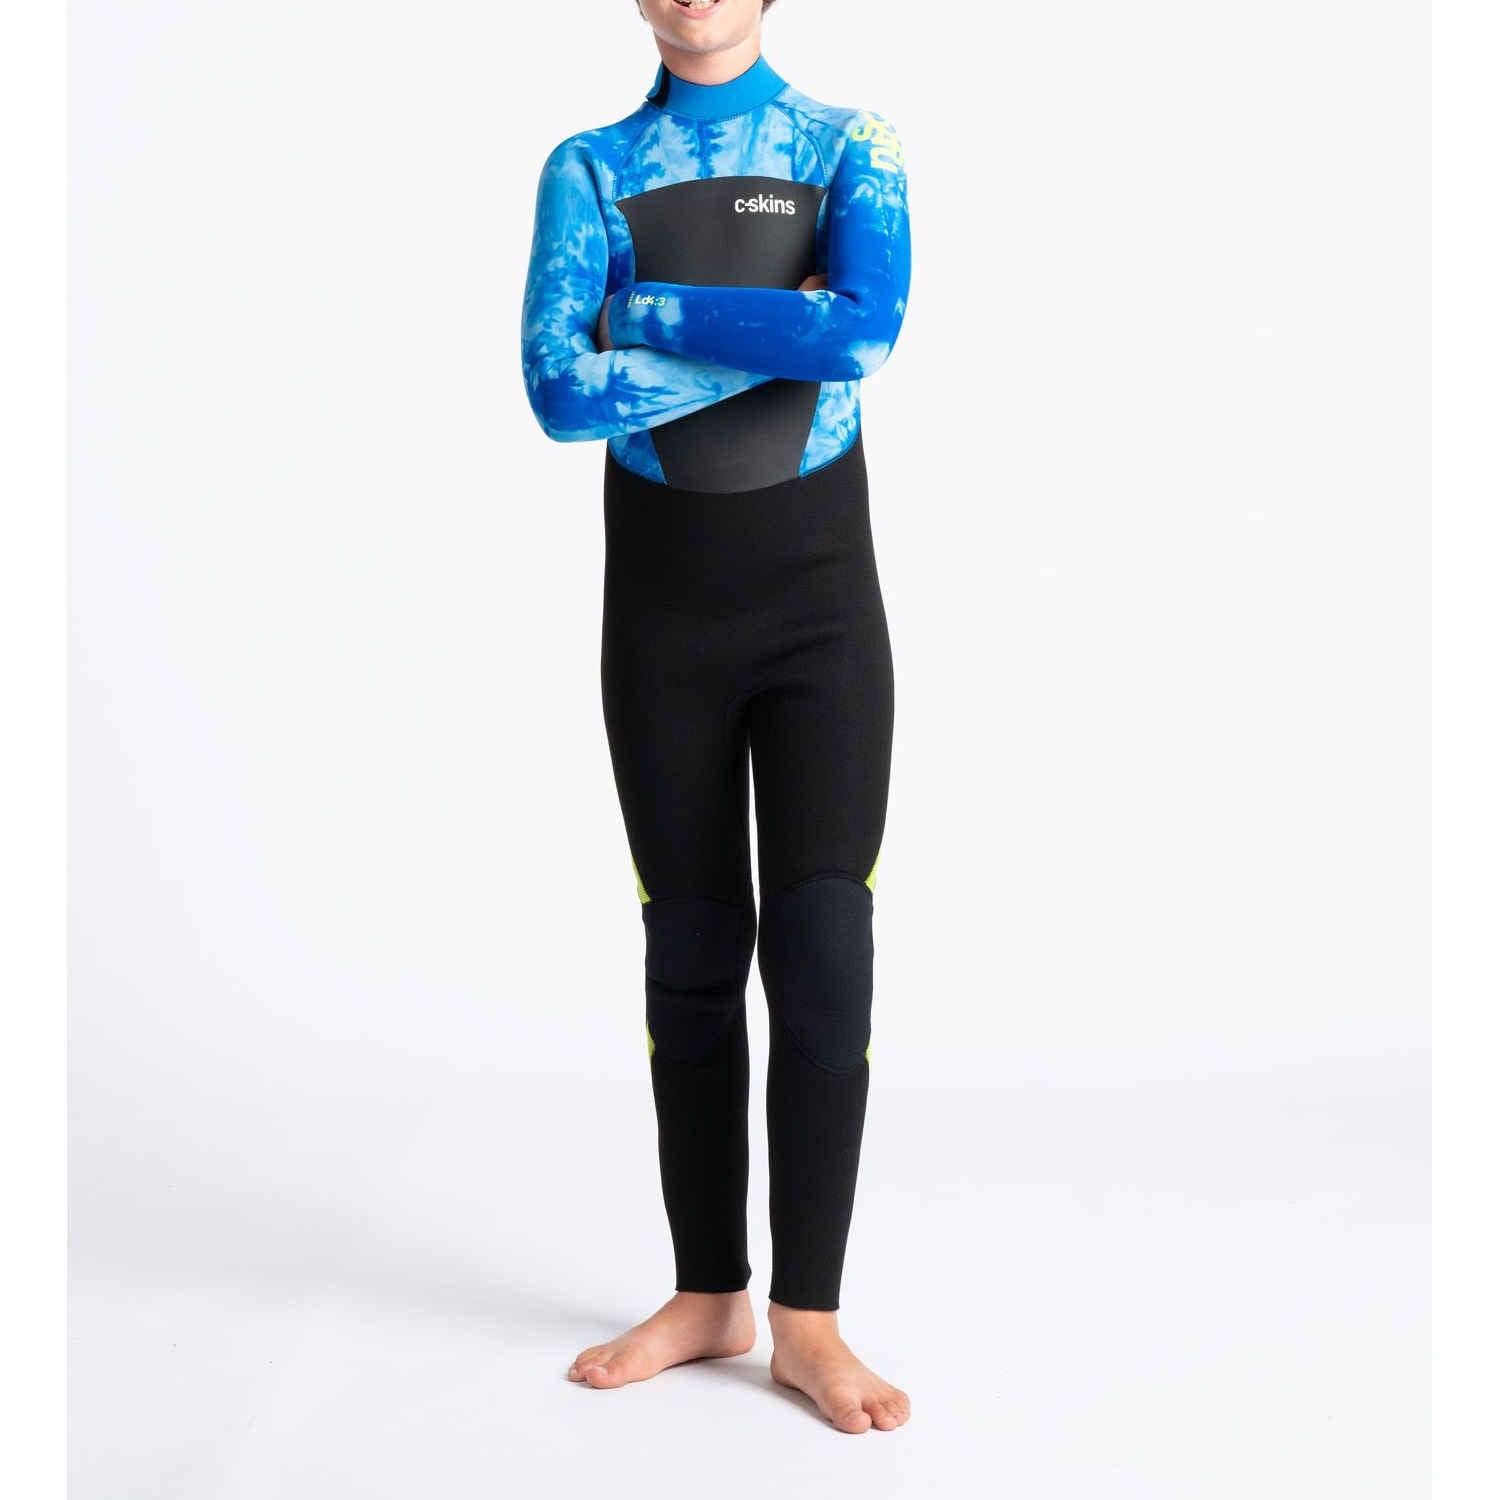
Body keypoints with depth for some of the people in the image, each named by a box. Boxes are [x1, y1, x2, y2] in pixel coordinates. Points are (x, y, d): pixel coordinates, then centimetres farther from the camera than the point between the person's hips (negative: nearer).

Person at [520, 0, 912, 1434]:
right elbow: (559, 389, -12)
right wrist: (779, 333, -14)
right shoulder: (590, 168, 3)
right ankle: (708, 1292, 19)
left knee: (822, 943, -6)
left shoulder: (851, 148, 1)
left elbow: (865, 331, -19)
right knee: (691, 949, 7)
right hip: (660, 592, 2)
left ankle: (807, 1317, 5)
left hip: (819, 584, -1)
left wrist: (656, 308, -15)